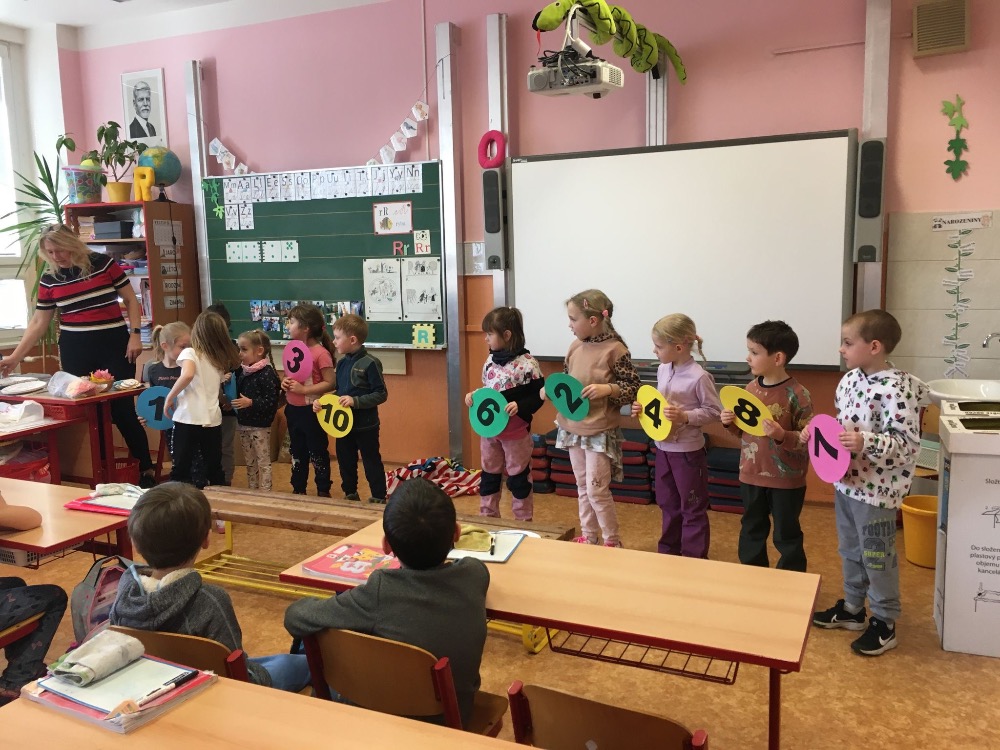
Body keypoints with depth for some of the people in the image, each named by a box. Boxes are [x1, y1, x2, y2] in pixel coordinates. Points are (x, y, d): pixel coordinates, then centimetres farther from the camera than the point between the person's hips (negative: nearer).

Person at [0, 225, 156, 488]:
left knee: (122, 409, -4)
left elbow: (131, 299, 2)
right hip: (75, 351, 3)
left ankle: (146, 469, 8)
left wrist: (135, 335, -7)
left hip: (113, 345, -3)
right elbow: (38, 323, 7)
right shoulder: (49, 279, 3)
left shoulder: (104, 264, -5)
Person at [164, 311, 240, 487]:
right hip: (212, 419, 5)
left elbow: (188, 374, -24)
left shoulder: (190, 353, -5)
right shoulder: (222, 359, 12)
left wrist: (169, 397, -14)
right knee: (215, 469, 14)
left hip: (188, 419, -4)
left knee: (180, 469, 5)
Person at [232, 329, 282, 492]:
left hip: (260, 426, -8)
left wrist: (251, 403, -27)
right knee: (250, 462, 18)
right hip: (244, 424, 8)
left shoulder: (267, 374, -18)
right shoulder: (242, 372, 6)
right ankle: (251, 491, 28)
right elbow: (238, 394, 16)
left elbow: (272, 401, -23)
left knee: (263, 462, 2)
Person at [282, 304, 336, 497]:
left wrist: (303, 389, -24)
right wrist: (284, 382, -5)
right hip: (293, 409, 8)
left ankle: (323, 491, 20)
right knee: (296, 452, 19)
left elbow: (330, 383, -20)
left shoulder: (321, 353, -18)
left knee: (317, 452, 6)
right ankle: (298, 489, 33)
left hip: (311, 411, -7)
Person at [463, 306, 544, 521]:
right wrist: (473, 397, -3)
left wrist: (520, 407, -27)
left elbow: (539, 396, -13)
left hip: (516, 432, -6)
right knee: (489, 475, 17)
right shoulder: (490, 361, 4)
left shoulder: (527, 363, -17)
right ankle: (488, 517, 31)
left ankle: (524, 521, 22)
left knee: (518, 477, 7)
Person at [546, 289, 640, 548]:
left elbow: (633, 389, -9)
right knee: (582, 487, 16)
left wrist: (607, 389, -25)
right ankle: (588, 536, 30)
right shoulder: (575, 347, 3)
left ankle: (613, 541, 17)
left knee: (597, 490, -2)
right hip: (573, 428, 6)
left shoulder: (615, 349, -15)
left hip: (600, 431, -6)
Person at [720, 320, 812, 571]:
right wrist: (730, 423, -6)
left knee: (786, 536, 10)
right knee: (751, 532, 19)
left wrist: (782, 435, -31)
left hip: (786, 480, -6)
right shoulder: (751, 388, 1)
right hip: (751, 475, 6)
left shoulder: (797, 395, -17)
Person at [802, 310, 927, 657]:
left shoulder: (896, 389, -23)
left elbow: (908, 443, -24)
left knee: (877, 557, 8)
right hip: (846, 482, 8)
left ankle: (885, 623, 25)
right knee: (849, 550, 21)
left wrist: (866, 443, -35)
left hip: (875, 491, -8)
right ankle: (852, 608, 38)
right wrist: (816, 430, 1)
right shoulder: (850, 379, 3)